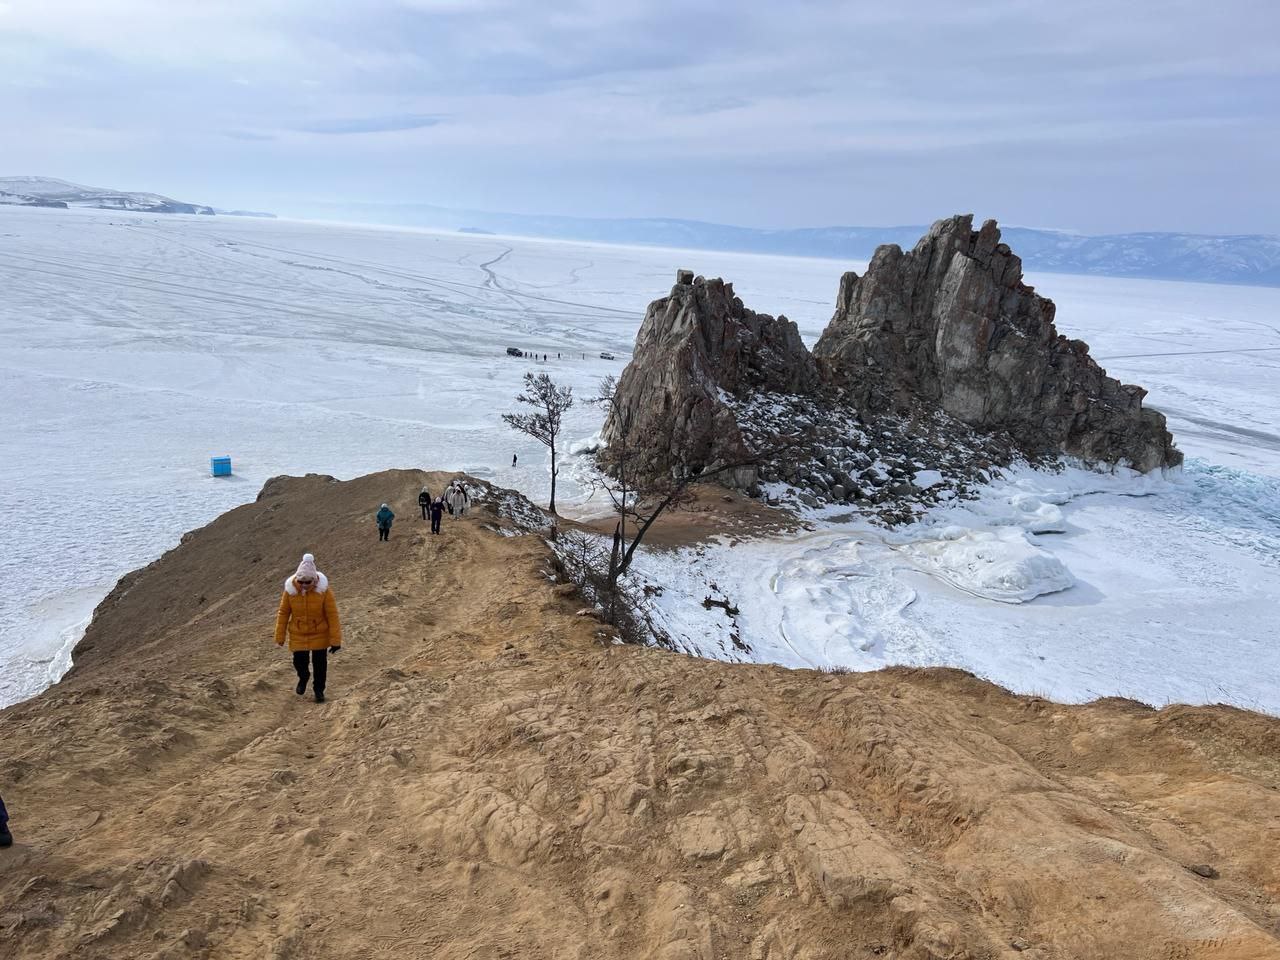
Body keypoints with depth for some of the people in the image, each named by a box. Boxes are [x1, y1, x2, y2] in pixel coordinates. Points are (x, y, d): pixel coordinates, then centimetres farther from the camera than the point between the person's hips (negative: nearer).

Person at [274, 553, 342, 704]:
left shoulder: (324, 590, -20)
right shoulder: (290, 589, -14)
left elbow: (332, 615, -15)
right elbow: (283, 613, -2)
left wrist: (335, 640, -14)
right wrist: (279, 637, 1)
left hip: (320, 634, -1)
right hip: (298, 635, 1)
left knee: (320, 663, 7)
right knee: (299, 662, 6)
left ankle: (319, 689, 31)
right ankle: (303, 677, 41)